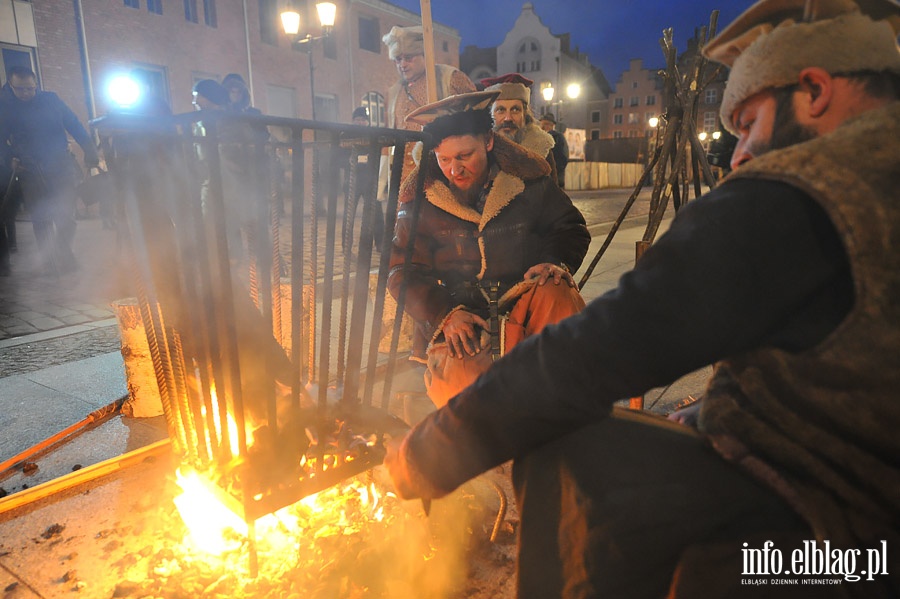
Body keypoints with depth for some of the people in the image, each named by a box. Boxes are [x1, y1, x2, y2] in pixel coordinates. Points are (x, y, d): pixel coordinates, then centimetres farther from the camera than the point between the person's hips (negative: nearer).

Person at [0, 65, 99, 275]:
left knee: (66, 215, -2)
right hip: (30, 172, 0)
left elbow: (74, 125, 4)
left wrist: (89, 151, -7)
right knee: (41, 220, 3)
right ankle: (50, 261, 12)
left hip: (60, 166, 0)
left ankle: (64, 255, 15)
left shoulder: (51, 99, 6)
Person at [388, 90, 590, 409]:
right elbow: (403, 271, 1)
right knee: (462, 388, -31)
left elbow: (571, 228, 13)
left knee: (557, 295, -33)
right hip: (452, 320, -1)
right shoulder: (419, 198, 1)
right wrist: (446, 314, -16)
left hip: (522, 305, 2)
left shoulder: (527, 178, 2)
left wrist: (556, 262, -11)